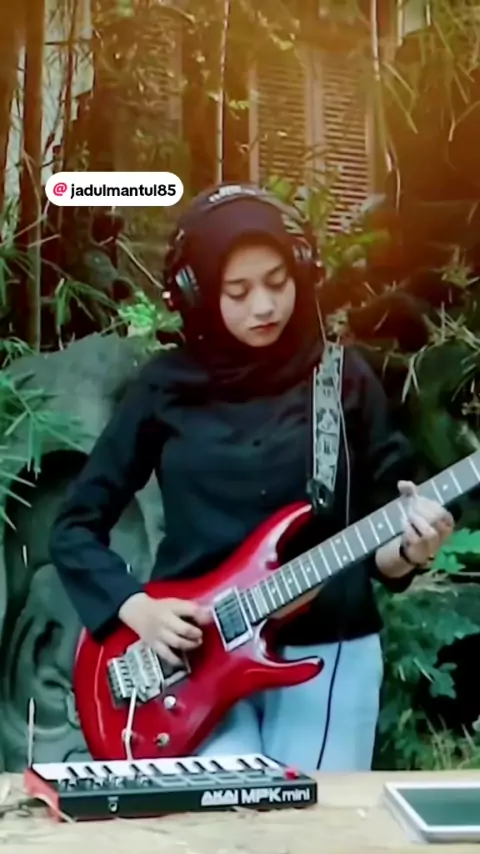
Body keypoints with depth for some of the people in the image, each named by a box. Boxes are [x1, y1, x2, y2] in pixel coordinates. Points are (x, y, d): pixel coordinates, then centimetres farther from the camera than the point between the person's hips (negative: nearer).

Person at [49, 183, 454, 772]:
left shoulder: (347, 379, 2)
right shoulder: (166, 387, 1)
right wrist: (135, 608, -9)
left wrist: (407, 548, -16)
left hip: (329, 650, 1)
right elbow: (75, 527, 6)